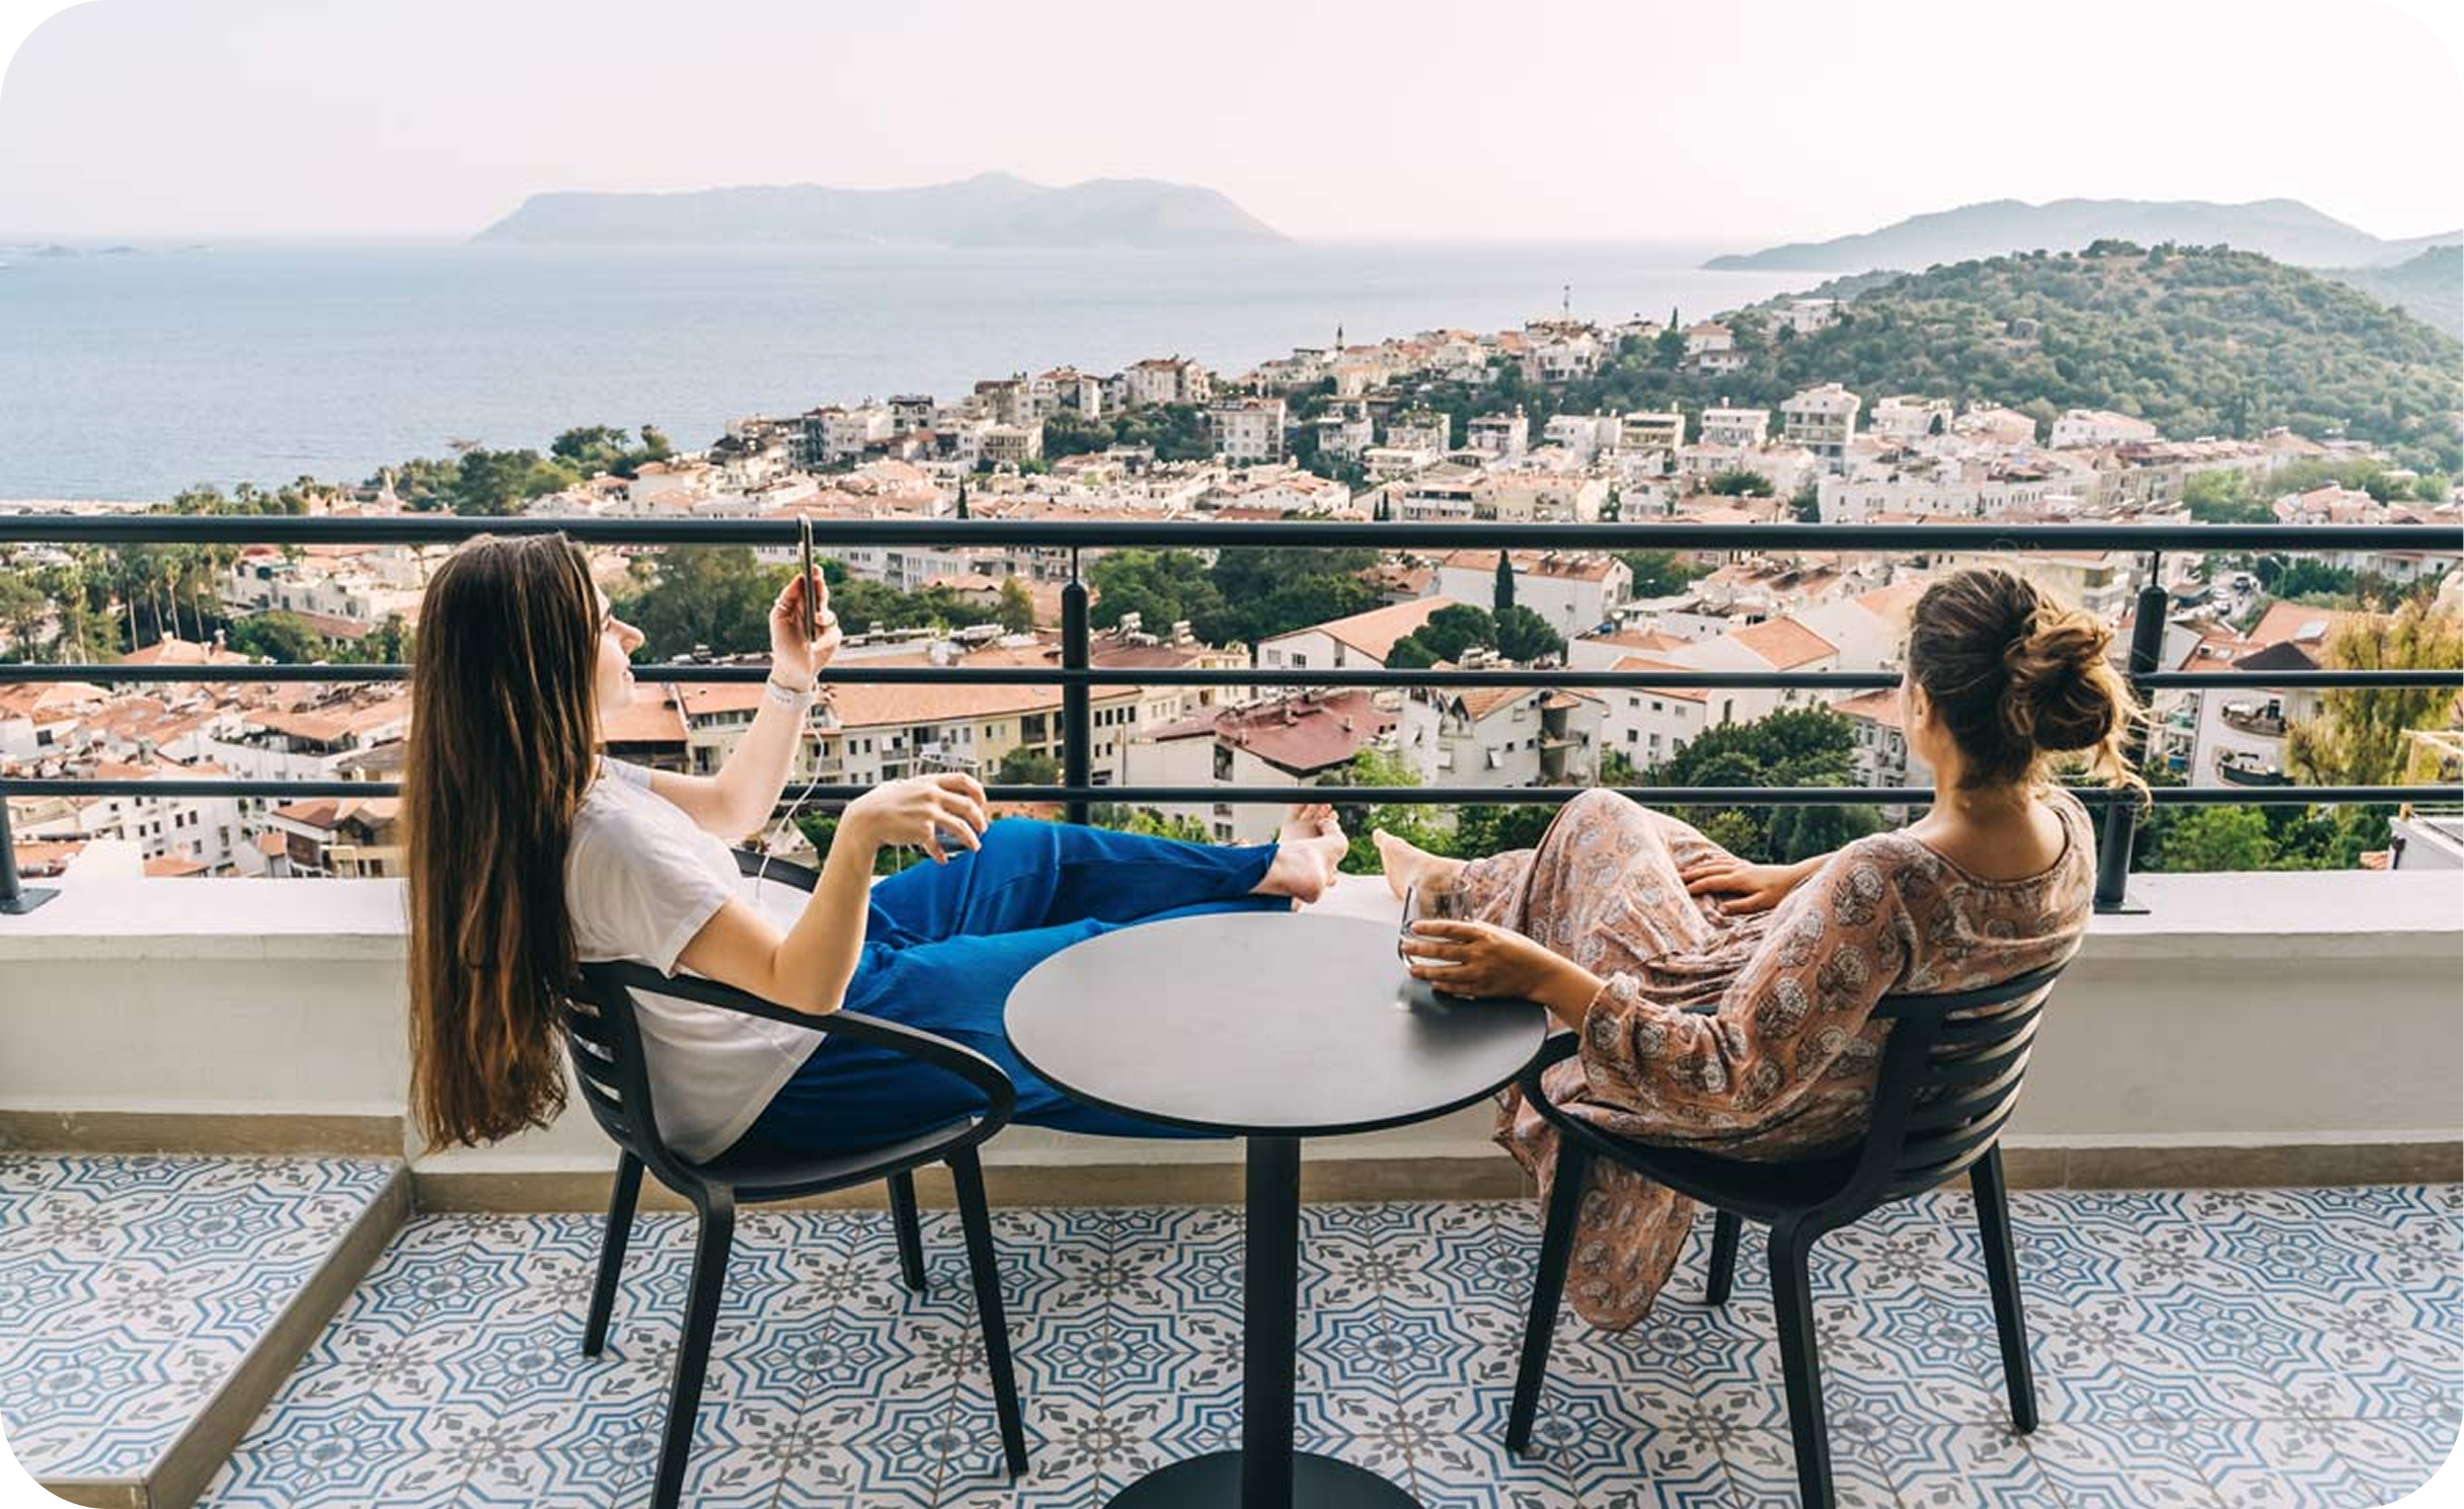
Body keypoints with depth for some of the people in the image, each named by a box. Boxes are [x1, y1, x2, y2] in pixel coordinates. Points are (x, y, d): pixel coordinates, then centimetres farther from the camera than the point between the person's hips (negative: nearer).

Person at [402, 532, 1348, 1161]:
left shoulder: (556, 785, -5)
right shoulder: (604, 837, -37)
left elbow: (730, 807, 11)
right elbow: (802, 987, -38)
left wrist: (792, 681, 4)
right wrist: (861, 832, -52)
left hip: (796, 970, 10)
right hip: (800, 1073, -9)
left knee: (1035, 853, 17)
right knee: (1098, 957, 6)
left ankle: (1261, 872, 35)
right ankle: (1265, 917, 35)